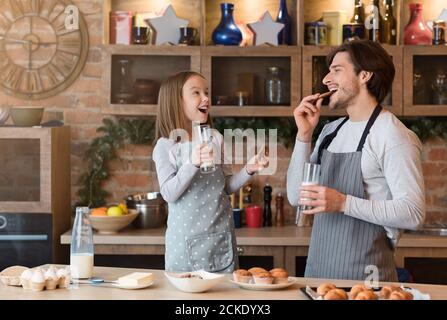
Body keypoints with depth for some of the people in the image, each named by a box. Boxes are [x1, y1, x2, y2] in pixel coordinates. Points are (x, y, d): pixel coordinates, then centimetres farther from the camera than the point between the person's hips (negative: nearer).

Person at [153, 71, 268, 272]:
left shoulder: (216, 139, 5)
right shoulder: (165, 146, -5)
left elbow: (227, 186, 11)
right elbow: (169, 194, -13)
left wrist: (248, 171, -6)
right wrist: (192, 164, -25)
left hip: (221, 237, 3)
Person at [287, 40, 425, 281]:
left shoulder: (393, 136, -11)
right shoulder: (331, 131, 12)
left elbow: (413, 213, -17)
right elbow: (296, 197, 9)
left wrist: (344, 203, -24)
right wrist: (304, 135, 0)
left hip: (364, 274, -7)